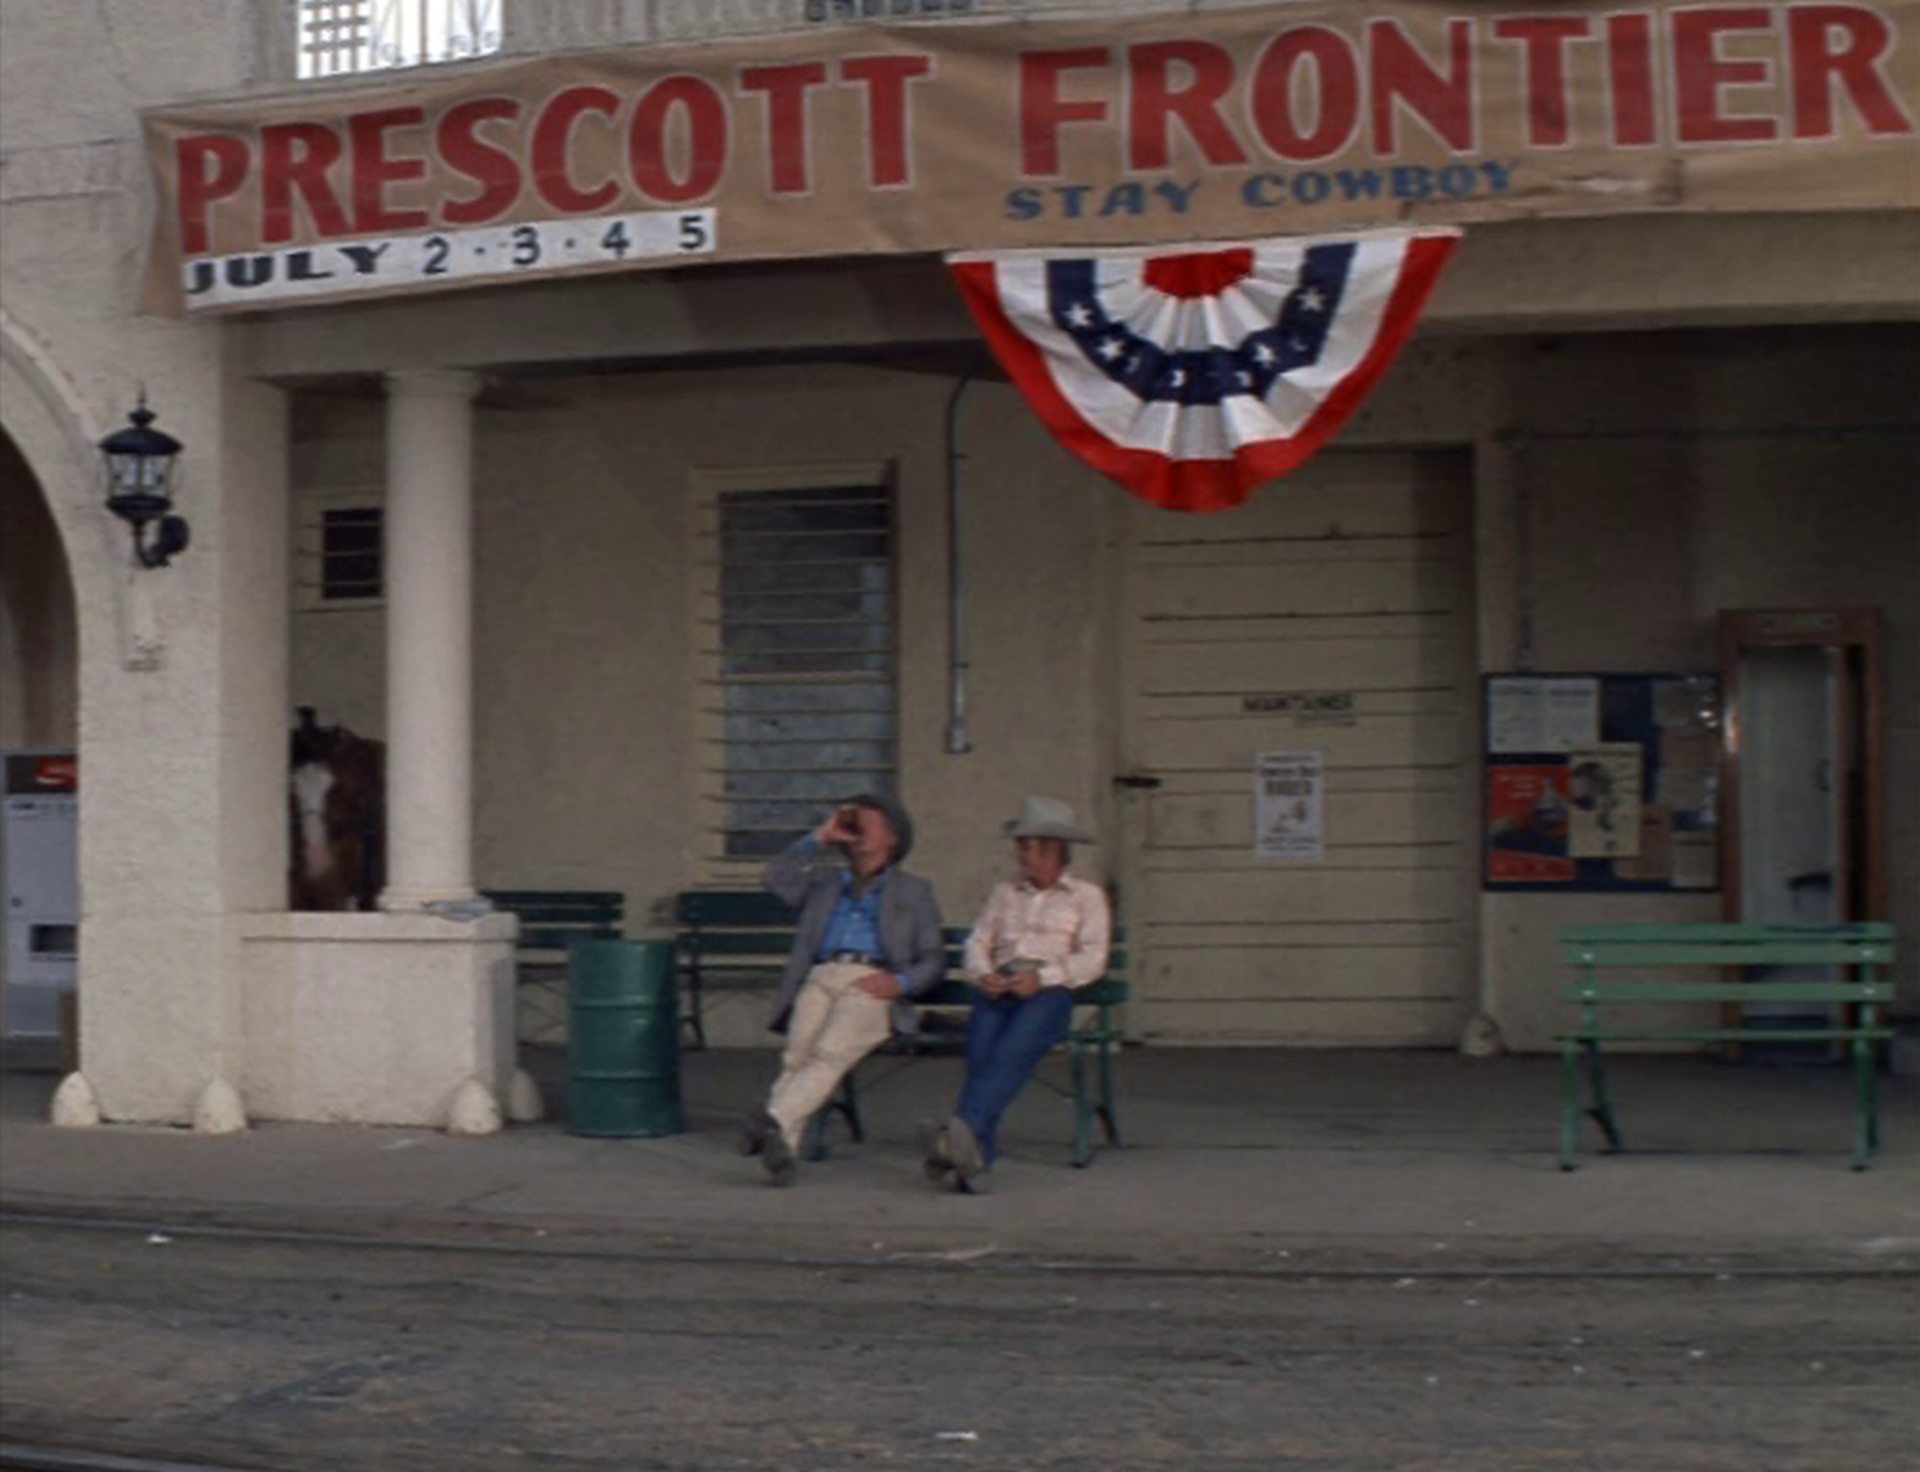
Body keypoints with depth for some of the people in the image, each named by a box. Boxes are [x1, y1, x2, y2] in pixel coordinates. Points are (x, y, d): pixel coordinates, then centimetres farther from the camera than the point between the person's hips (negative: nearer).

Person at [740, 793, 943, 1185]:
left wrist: (900, 982, -5)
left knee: (830, 1054, -31)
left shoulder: (913, 892, 28)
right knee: (797, 1055, -28)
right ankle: (781, 1147, -44)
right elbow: (776, 878, 15)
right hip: (819, 979, 2)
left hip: (871, 985, -2)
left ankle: (775, 1119, -52)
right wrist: (821, 838, 16)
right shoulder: (824, 881, 35)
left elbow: (933, 958, 16)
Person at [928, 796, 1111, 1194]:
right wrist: (984, 974, -3)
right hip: (999, 990, 3)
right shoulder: (1003, 893, 33)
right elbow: (977, 942, 21)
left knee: (1013, 1051, -34)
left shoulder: (1086, 896, 21)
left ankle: (964, 1128, -54)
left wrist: (1042, 977, -10)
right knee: (981, 1052, -30)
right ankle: (974, 1159, -44)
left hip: (1051, 990, -3)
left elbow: (1093, 958, 7)